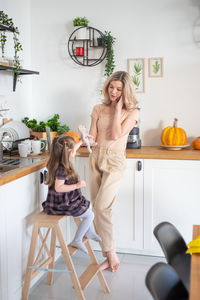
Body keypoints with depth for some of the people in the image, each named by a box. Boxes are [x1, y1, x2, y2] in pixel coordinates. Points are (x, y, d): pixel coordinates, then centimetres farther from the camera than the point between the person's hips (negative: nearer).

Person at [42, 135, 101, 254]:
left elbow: (72, 151, 21)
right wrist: (76, 186, -34)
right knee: (90, 215, -1)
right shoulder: (62, 168, -29)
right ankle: (77, 241, 11)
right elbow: (58, 187, -34)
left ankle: (88, 232, 40)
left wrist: (81, 142, 28)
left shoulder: (58, 161, 2)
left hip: (64, 200, 10)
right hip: (63, 205, -10)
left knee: (88, 205, 25)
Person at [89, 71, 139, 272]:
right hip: (96, 158, 5)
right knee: (97, 208, 5)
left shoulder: (132, 112, -1)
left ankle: (111, 253, 2)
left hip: (114, 161, -5)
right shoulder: (98, 109, 10)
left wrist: (118, 108, -9)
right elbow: (93, 138, 6)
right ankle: (108, 256, 16)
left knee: (101, 207, -15)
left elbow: (116, 135, -14)